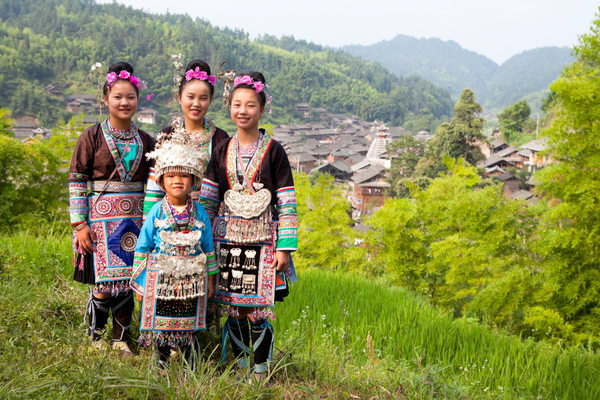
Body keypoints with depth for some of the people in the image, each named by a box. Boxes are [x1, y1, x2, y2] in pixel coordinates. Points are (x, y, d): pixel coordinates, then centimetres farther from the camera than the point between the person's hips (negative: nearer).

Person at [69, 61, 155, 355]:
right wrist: (80, 223, -9)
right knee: (103, 283, -2)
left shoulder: (145, 141, 9)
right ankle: (95, 336, 19)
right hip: (100, 218, -3)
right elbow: (76, 180, -4)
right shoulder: (92, 137, -2)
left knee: (127, 280, 6)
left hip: (134, 218, 3)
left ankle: (121, 338, 21)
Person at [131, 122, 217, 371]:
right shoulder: (156, 213, -4)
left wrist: (209, 280, 9)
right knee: (160, 327, 7)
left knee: (187, 328, 9)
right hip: (160, 280, -1)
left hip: (191, 281, 1)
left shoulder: (199, 213, 0)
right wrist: (139, 283, 1)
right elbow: (142, 248, 1)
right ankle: (161, 369, 24)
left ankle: (190, 370, 24)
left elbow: (208, 248, 8)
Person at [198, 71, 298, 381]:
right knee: (233, 309, 7)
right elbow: (208, 199, 11)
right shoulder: (222, 151, 8)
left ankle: (261, 371, 13)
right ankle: (240, 366, 23)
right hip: (227, 239, 3)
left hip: (262, 240, -3)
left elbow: (287, 203, -3)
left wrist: (284, 247, -7)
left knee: (258, 310, -2)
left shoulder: (274, 151, -1)